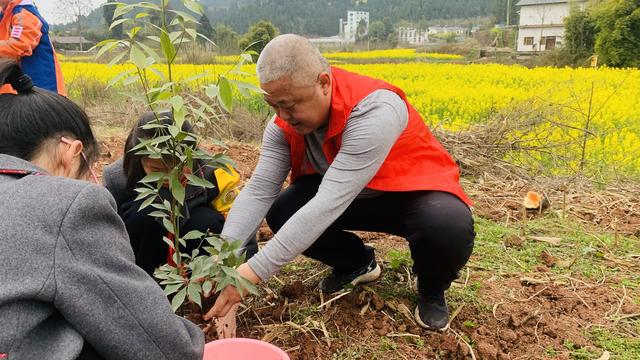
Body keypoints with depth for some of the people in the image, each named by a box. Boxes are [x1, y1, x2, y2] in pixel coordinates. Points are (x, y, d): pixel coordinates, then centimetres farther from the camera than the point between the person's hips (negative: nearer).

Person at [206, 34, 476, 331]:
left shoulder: (373, 112, -37)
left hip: (414, 193, -5)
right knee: (280, 212, -17)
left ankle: (432, 289, -1)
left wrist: (254, 271, -43)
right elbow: (258, 190, -19)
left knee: (450, 225, -38)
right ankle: (358, 262, 11)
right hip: (354, 197, 6)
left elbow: (329, 205, -42)